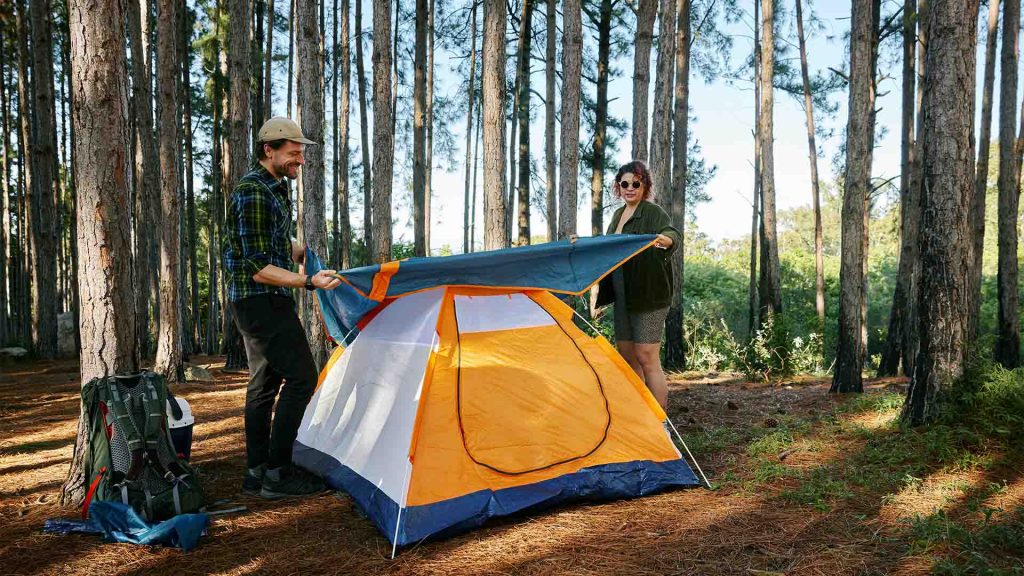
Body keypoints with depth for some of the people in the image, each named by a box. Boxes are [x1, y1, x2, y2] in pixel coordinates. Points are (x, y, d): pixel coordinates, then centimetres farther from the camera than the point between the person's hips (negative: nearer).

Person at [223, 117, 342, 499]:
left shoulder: (275, 188, 15)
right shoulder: (254, 194, -18)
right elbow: (258, 268, -22)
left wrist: (302, 252, 14)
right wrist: (308, 282, -27)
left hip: (257, 303, 11)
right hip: (262, 299, -11)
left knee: (265, 382, 12)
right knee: (300, 377, -12)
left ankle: (256, 473, 19)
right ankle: (277, 474, -6)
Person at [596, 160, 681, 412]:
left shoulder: (653, 212, -9)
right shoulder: (618, 215, 15)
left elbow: (673, 234, -29)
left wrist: (666, 239, -50)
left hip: (648, 295, -8)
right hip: (623, 296, 8)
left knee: (647, 358, -9)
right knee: (626, 355, 11)